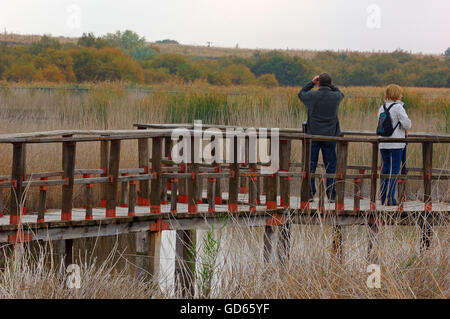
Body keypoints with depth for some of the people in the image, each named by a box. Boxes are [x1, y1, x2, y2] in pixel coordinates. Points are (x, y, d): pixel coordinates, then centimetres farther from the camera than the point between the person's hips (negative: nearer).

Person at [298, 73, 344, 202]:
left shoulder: (312, 95, -9)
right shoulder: (335, 97, -5)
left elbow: (301, 94, 13)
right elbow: (341, 94, 21)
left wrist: (312, 83, 15)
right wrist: (331, 86, 16)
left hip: (313, 135, -1)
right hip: (330, 136, 1)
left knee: (310, 165, 5)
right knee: (330, 166, 5)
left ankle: (309, 193, 2)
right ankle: (332, 195, 3)